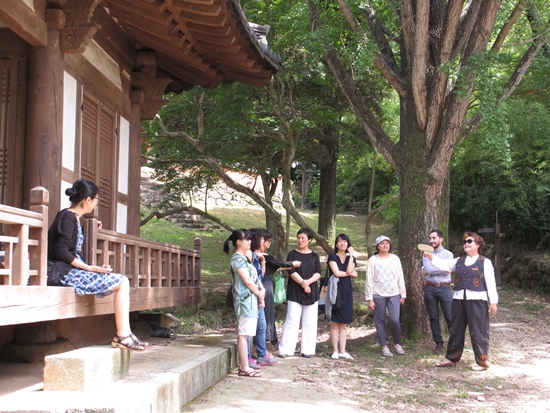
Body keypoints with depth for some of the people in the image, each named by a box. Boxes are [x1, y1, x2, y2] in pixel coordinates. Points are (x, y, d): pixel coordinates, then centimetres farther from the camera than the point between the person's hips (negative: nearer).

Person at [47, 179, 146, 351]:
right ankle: (122, 336, -12)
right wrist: (89, 268, -20)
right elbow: (61, 252, -21)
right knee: (122, 282, -12)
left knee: (122, 281, 6)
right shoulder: (68, 217, -12)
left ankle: (124, 334, -1)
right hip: (67, 272, -10)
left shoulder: (73, 218, 18)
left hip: (73, 271, 10)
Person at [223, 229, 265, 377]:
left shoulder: (244, 258, 17)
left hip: (251, 300, 10)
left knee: (244, 333, 11)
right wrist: (260, 295, -4)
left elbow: (255, 277, 14)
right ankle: (245, 368, -6)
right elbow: (248, 281, -15)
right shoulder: (237, 259, -12)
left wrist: (261, 290, -3)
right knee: (244, 333, -7)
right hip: (245, 299, -10)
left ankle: (243, 366, 16)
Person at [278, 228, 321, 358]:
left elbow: (318, 273, 1)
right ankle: (284, 350, -5)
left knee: (310, 322, 2)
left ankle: (307, 350, 8)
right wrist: (302, 283, -16)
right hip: (295, 292, -3)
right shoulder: (292, 254, 3)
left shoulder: (314, 256, 10)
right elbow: (292, 272, -7)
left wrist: (308, 281, -16)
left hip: (311, 293, 3)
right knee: (292, 320, -7)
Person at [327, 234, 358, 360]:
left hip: (347, 292, 4)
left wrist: (351, 255, -5)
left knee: (344, 324, 5)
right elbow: (336, 273, -11)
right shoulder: (332, 257, 2)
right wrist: (351, 273, 0)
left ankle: (342, 351, 7)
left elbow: (349, 270, -6)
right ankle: (335, 351, 2)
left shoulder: (351, 258, 13)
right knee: (335, 323, -2)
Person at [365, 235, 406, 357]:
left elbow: (400, 277, 10)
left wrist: (403, 295, 8)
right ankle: (384, 347, 13)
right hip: (378, 295, -1)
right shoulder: (373, 260, -1)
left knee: (395, 320, -10)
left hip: (394, 294, 1)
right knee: (380, 322, 2)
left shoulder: (395, 259, 6)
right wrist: (369, 299, -5)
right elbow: (369, 280, -2)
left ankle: (397, 344, 11)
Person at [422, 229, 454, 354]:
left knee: (450, 317, -3)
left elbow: (447, 270, -12)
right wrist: (442, 269, -8)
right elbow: (427, 269, -9)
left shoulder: (448, 254, 4)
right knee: (433, 318, 6)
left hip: (444, 288, -2)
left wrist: (430, 271, -7)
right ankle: (438, 343, 15)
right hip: (430, 288, 2)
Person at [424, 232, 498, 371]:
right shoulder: (459, 261, 14)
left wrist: (493, 301, -8)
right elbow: (443, 264, 3)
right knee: (455, 329, 11)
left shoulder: (485, 262, 1)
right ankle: (451, 358, 22)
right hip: (459, 299, 5)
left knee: (478, 331, -1)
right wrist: (431, 257, -15)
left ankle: (482, 361, 10)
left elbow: (491, 283, -3)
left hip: (476, 300, -5)